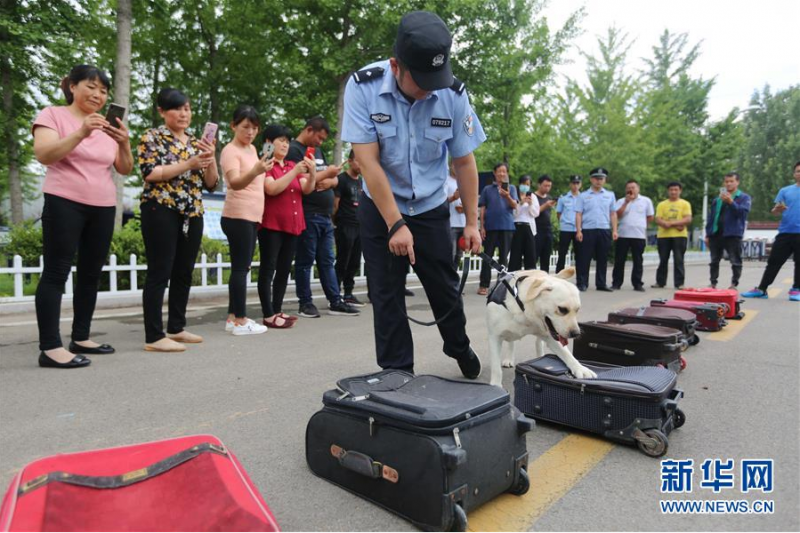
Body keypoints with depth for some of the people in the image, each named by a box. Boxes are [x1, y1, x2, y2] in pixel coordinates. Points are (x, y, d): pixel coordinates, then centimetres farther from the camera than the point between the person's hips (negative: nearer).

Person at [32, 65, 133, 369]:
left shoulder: (107, 125, 14)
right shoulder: (53, 115, 1)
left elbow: (125, 170, 9)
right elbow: (43, 155, -14)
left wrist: (124, 143, -9)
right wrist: (81, 133, -24)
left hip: (103, 208, 5)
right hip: (65, 204, -5)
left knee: (91, 274, 7)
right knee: (57, 272, -7)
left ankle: (81, 338, 15)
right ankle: (50, 347, -7)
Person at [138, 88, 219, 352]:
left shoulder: (196, 142, 17)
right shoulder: (152, 137, 2)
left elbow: (211, 183, 11)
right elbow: (150, 173, -13)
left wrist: (210, 159, -7)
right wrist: (189, 164, -18)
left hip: (192, 214, 6)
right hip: (161, 211, -6)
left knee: (184, 273, 9)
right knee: (160, 273, -7)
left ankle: (176, 328, 19)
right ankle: (154, 337, -4)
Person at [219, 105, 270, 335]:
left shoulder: (252, 149, 15)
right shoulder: (230, 151, -12)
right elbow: (235, 183, -29)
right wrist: (256, 171, -44)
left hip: (252, 217, 9)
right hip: (238, 217, -9)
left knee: (241, 268, 10)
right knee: (240, 268, -8)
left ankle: (233, 316, 17)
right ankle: (240, 321, -4)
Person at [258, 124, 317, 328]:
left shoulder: (292, 165, 17)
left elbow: (307, 189, 7)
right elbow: (272, 189, -17)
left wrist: (313, 172, -12)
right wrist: (295, 172, -21)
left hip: (293, 225, 7)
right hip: (271, 225, -7)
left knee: (284, 269, 9)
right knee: (268, 269, -3)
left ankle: (277, 310, 17)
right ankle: (268, 315, -2)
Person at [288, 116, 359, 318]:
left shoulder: (318, 151, 21)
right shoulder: (294, 150, -5)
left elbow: (335, 180, 19)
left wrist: (330, 181, -5)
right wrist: (326, 173, -8)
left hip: (325, 215, 8)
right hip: (307, 215, -8)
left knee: (327, 261, 9)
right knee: (305, 261, 0)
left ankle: (335, 302, 13)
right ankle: (306, 303, 9)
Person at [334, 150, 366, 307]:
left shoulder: (361, 181, 17)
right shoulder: (341, 179, -5)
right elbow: (335, 204, -7)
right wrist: (337, 223, -3)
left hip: (359, 227, 6)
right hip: (345, 227, -6)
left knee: (354, 263, 8)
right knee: (342, 263, -4)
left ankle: (348, 294, 17)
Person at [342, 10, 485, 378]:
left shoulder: (453, 94, -13)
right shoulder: (363, 87, -18)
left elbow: (464, 161, -5)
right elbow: (367, 161, -21)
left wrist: (471, 221, -5)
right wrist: (395, 224, -23)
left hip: (431, 208, 1)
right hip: (380, 209, -1)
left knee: (445, 288, 11)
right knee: (386, 296, 3)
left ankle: (459, 348, 38)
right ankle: (397, 374, 18)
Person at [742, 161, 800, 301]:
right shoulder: (785, 191, 10)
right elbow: (775, 211, 7)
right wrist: (777, 209, -15)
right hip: (785, 232, 1)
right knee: (774, 261, 1)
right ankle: (761, 289, 3)